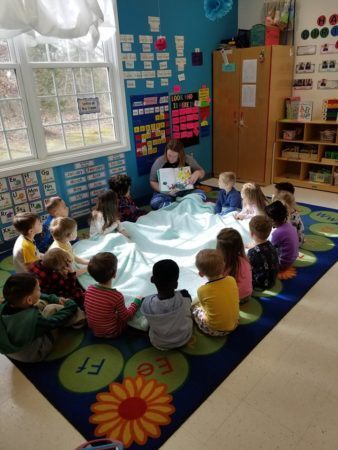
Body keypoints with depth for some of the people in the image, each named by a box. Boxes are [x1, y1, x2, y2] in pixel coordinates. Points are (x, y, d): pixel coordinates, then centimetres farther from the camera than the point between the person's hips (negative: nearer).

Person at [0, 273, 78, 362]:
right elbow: (58, 321, -22)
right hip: (34, 355, -6)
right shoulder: (33, 319, -42)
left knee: (41, 302, 4)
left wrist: (56, 299, -1)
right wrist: (70, 304, -5)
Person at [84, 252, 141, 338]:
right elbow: (126, 316, -15)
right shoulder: (117, 296, -31)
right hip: (111, 333, -5)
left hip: (94, 331, 5)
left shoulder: (89, 289, -16)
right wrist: (136, 302, -2)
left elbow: (86, 308, 1)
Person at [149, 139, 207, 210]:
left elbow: (202, 172, 8)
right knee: (155, 202, -32)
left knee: (201, 195, -27)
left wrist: (197, 173, -18)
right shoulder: (159, 162, -7)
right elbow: (153, 182, -2)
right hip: (166, 193, -1)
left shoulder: (188, 159, -3)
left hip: (185, 191, 2)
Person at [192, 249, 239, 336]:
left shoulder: (202, 290, -21)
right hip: (234, 324, 4)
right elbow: (236, 300, 4)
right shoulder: (232, 280, -13)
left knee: (194, 308, 18)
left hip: (213, 330, -4)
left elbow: (205, 307, -1)